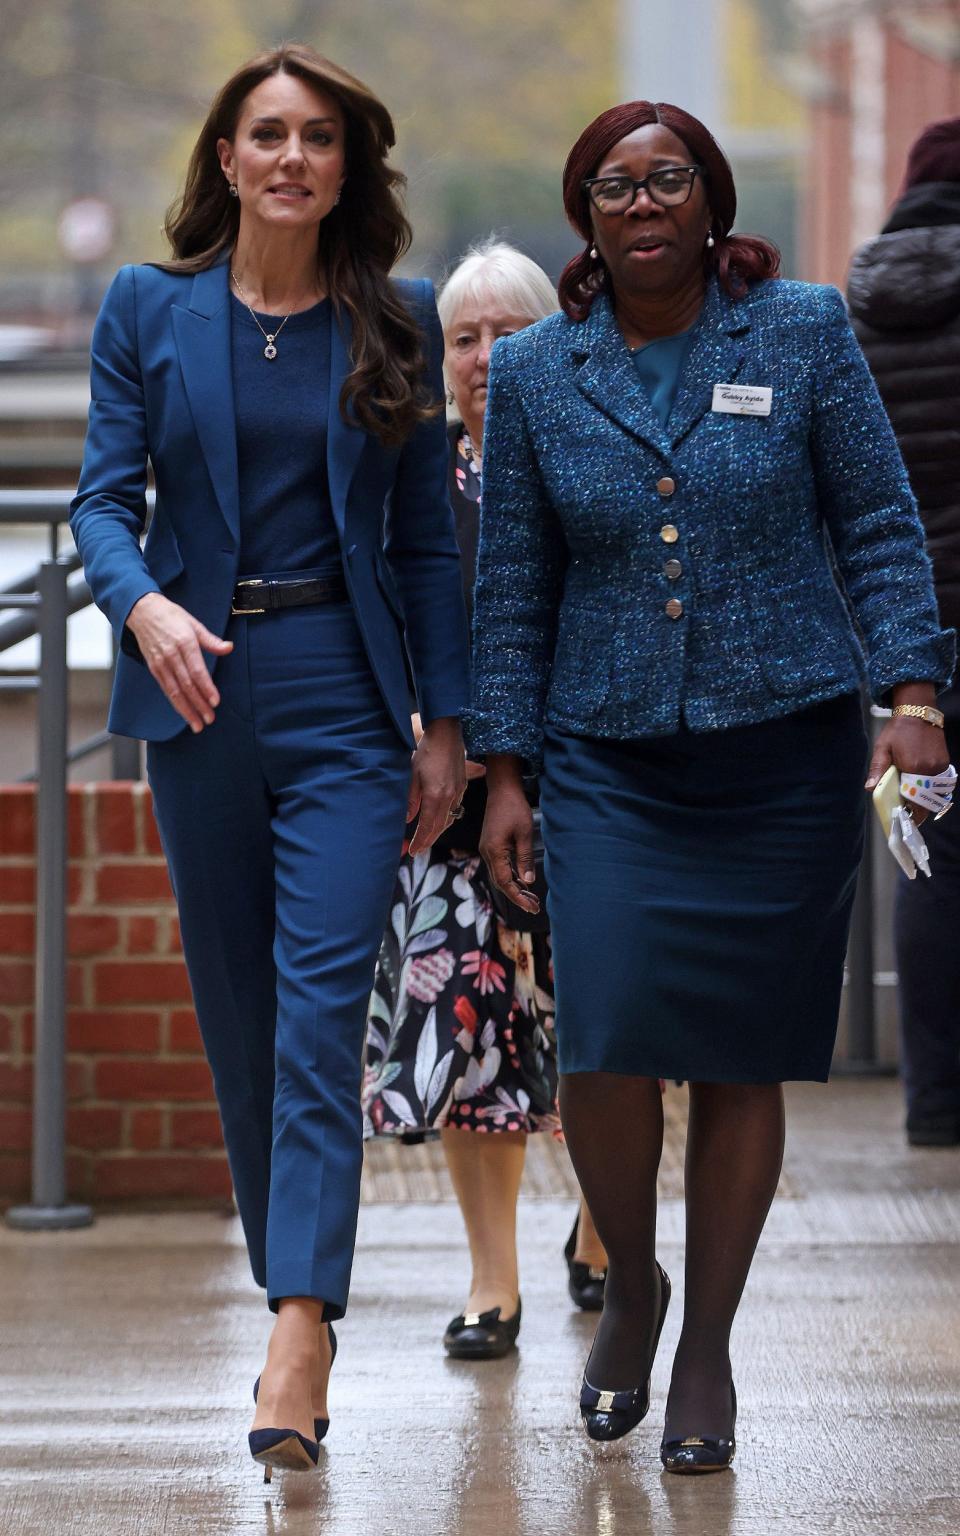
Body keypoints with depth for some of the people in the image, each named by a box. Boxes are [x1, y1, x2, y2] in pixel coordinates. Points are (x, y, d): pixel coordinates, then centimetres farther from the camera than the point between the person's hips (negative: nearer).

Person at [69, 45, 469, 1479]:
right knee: (238, 1014, 7)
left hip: (343, 692, -2)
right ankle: (293, 1282, 21)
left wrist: (446, 720, 3)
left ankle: (300, 1334, -21)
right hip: (196, 688, 2)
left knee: (323, 1002, -13)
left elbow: (427, 533, 8)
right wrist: (145, 605, -20)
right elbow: (105, 496, 1)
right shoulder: (147, 310, 6)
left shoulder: (396, 322, 6)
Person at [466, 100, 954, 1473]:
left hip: (785, 749, -1)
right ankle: (630, 1283, 15)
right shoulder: (535, 375, 6)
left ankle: (708, 1347, 17)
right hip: (611, 762, 1)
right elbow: (513, 587, 10)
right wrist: (505, 772, 6)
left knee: (743, 1060, 2)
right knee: (606, 1039, -13)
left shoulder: (804, 333, 1)